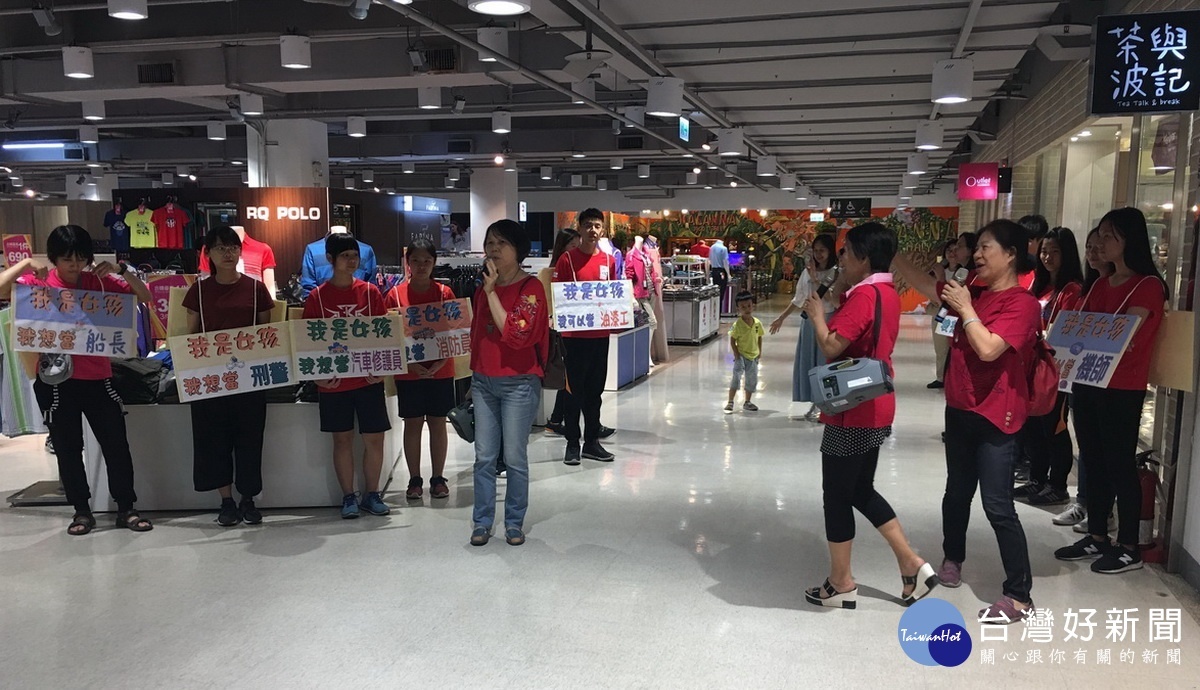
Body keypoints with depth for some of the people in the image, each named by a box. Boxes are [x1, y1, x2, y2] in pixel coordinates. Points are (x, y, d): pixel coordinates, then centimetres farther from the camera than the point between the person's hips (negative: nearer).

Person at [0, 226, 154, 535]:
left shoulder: (99, 282, 1)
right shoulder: (38, 283, -2)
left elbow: (145, 297, 0)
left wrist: (121, 271, -13)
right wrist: (25, 264, -22)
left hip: (98, 378, 1)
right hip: (56, 381, -1)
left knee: (116, 444, 4)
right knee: (67, 449, 8)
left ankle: (126, 508, 16)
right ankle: (81, 511, 21)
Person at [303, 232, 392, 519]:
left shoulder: (370, 292, 2)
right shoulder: (317, 296, -1)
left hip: (369, 379, 1)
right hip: (333, 382, -1)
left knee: (374, 438, 4)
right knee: (342, 438, 8)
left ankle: (372, 494, 20)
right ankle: (348, 496, 20)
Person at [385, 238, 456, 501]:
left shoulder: (445, 293, -1)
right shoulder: (395, 295, -2)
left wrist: (439, 363, -14)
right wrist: (410, 363, -14)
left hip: (441, 370, 0)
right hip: (408, 371, 0)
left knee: (437, 422, 7)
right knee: (412, 423, 7)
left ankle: (438, 478, 18)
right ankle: (415, 479, 18)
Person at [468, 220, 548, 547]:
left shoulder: (531, 288, -10)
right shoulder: (483, 288, 9)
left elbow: (516, 335, -23)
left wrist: (492, 293, -21)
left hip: (518, 384, -5)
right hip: (484, 382, 5)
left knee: (515, 458, 4)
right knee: (484, 457, 8)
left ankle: (514, 523, 18)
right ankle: (482, 522, 18)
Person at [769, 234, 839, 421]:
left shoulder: (836, 273, -9)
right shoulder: (807, 272, 7)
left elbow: (828, 298, -21)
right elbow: (798, 299, 15)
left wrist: (814, 277, -21)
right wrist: (781, 318, 17)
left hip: (827, 321, -5)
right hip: (808, 321, 6)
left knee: (824, 362, -2)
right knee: (808, 362, 8)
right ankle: (815, 404, 20)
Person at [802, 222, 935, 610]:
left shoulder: (864, 294, -19)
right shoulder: (888, 293, 11)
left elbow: (831, 346, -25)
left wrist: (817, 314, -9)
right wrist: (831, 309, 7)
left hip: (853, 412, -10)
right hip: (873, 408, 10)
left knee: (836, 496, 3)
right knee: (860, 490, 20)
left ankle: (841, 585, 15)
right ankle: (912, 565, 19)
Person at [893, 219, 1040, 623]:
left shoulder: (1022, 304, -16)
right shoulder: (975, 293, 8)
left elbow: (988, 348, -28)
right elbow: (924, 285, 13)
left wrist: (965, 309, -16)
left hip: (996, 416, -8)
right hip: (961, 409, 8)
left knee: (997, 505, -7)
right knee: (957, 492, 21)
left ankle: (1020, 596, 2)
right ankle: (953, 559, 40)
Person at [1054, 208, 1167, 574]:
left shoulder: (1148, 285, -9)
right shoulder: (1101, 285, 14)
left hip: (1122, 390, -7)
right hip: (1087, 383, 7)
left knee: (1120, 464, -1)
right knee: (1094, 462, 12)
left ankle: (1129, 548, 9)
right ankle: (1097, 537, 23)